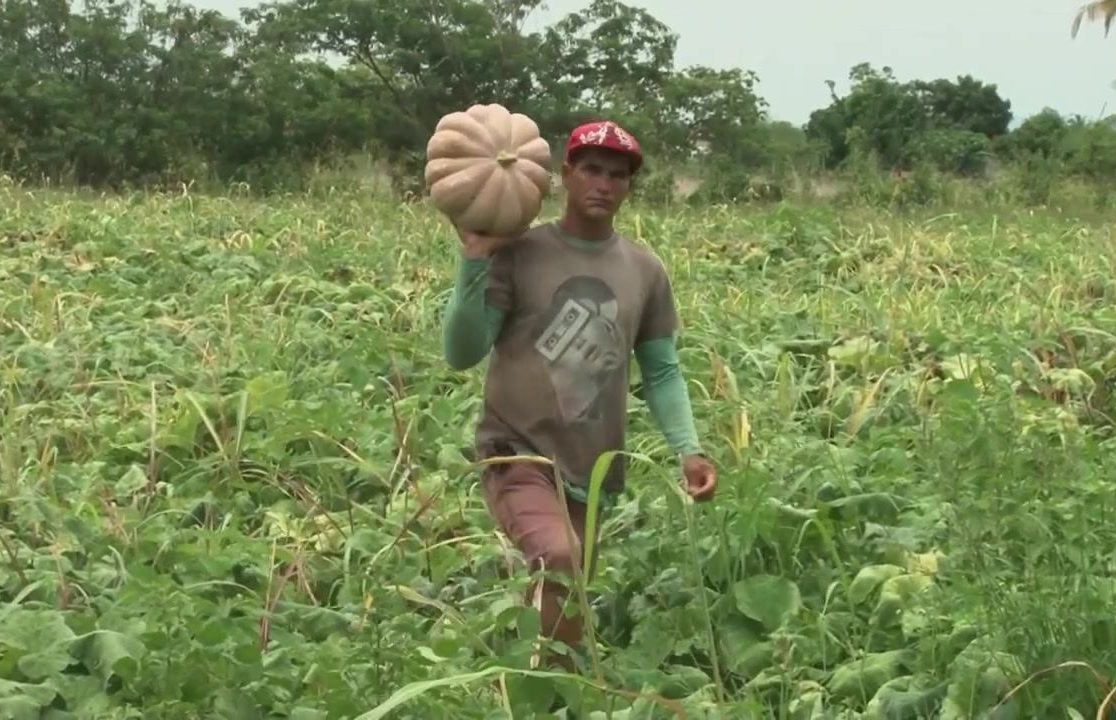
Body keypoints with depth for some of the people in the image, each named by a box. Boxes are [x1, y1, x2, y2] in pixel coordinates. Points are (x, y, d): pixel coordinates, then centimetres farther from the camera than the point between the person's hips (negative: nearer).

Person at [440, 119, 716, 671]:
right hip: (518, 455, -4)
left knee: (569, 594, 9)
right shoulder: (518, 254, -6)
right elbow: (461, 354, -8)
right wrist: (473, 262, -19)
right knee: (558, 560, -31)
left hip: (593, 471, 5)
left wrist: (688, 448, -3)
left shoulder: (646, 272, 6)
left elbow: (661, 372, 13)